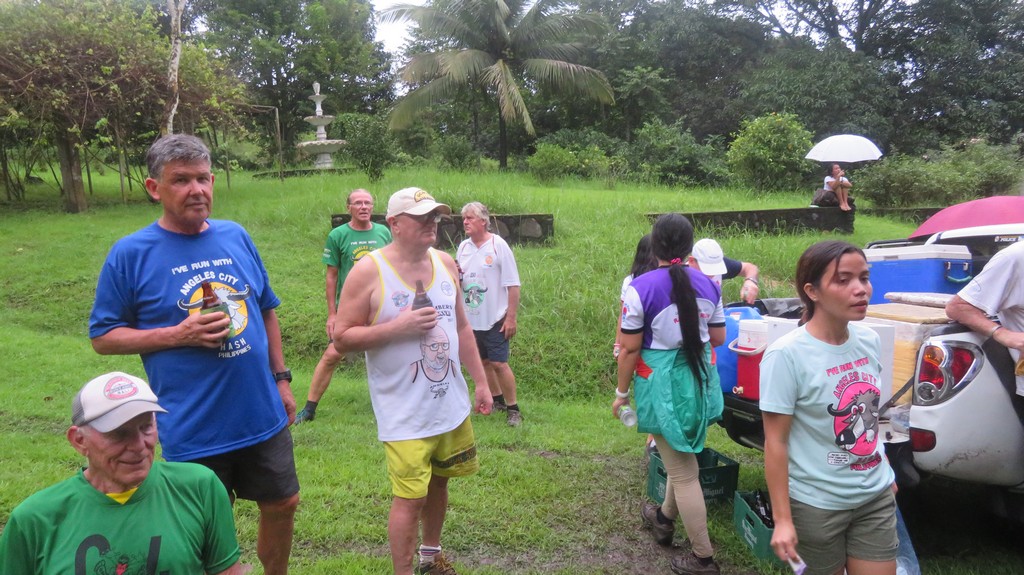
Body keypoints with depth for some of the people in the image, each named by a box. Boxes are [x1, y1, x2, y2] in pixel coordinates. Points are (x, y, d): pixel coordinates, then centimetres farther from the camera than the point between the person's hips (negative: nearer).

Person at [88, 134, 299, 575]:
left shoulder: (236, 237, 3)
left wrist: (281, 378, 10)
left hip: (264, 415, 4)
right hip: (194, 431, -4)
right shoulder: (130, 253, -9)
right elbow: (103, 337, -5)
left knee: (282, 504, 17)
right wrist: (178, 334, -19)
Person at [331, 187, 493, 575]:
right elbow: (341, 338, -12)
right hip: (405, 414, -6)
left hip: (452, 406, 6)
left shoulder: (445, 263, 4)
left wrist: (481, 382, 11)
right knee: (410, 498, -1)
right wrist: (398, 327, -23)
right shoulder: (368, 271, -13)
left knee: (438, 483, 20)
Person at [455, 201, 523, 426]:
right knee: (484, 362, 15)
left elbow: (513, 285, -11)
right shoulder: (463, 247, 7)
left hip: (494, 319, -6)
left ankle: (513, 409, 7)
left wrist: (511, 317, -15)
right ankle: (497, 400, 31)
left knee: (499, 363, -5)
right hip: (471, 319, 6)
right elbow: (456, 282, 16)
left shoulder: (498, 246, -11)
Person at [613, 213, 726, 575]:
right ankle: (664, 518, 46)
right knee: (682, 457, 25)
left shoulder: (641, 287, -15)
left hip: (664, 384, -6)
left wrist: (622, 393, -1)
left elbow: (630, 349, -13)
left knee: (683, 471, 3)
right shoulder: (708, 284, 1)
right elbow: (718, 338, 9)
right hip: (700, 379, 6)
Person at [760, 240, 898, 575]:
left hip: (876, 495, 5)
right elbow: (776, 442, -17)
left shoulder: (870, 341, -2)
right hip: (817, 504, -5)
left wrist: (884, 472, 19)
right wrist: (782, 519, -16)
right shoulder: (787, 355, -21)